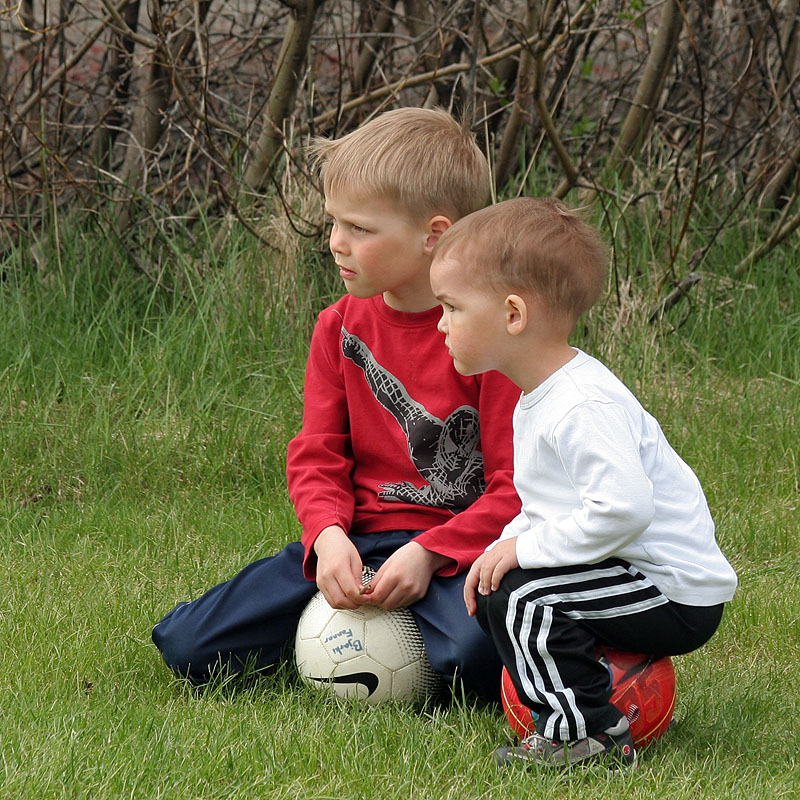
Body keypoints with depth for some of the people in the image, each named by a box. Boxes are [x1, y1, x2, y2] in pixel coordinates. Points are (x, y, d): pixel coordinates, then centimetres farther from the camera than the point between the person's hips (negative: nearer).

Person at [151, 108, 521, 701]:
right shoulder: (340, 329, 8)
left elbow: (518, 485, -12)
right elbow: (317, 455, 7)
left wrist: (428, 554, -23)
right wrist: (329, 535, -15)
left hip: (458, 547, -5)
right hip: (357, 538, 5)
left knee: (478, 648, -40)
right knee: (189, 646, -9)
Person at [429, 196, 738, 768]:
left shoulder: (583, 409, -25)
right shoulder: (540, 398, 10)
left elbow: (622, 507, -35)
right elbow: (551, 506, 20)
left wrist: (524, 549, -25)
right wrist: (504, 546, 1)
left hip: (674, 597, -11)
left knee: (520, 597, -21)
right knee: (497, 592, 15)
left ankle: (592, 736, -10)